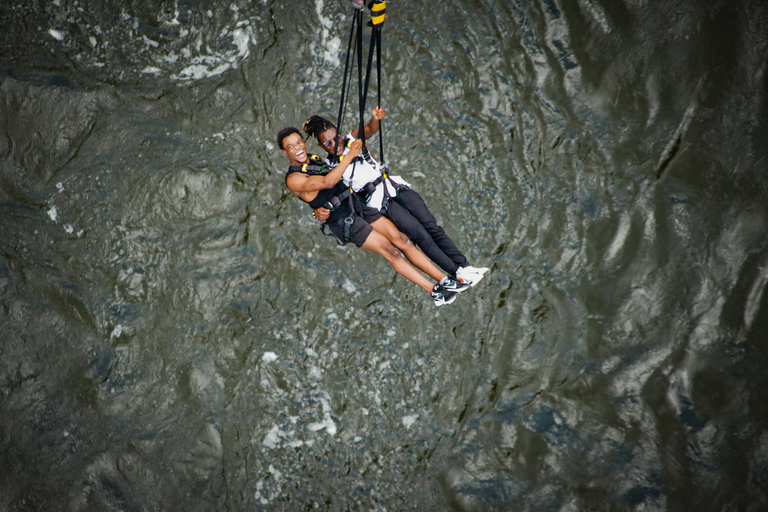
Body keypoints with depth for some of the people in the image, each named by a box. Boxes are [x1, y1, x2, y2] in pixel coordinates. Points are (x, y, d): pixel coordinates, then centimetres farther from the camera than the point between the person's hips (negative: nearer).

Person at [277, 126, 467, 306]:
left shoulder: (314, 159, 11)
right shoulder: (293, 179, -14)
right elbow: (327, 182, -28)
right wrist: (350, 156, -26)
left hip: (358, 205, 7)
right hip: (344, 222, -7)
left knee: (402, 240, -3)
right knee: (390, 250, -11)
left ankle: (444, 280, 0)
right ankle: (434, 291, -7)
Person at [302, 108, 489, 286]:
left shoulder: (353, 139, 8)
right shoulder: (328, 167, 2)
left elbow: (370, 129, -12)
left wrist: (376, 118, -36)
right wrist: (318, 211, -26)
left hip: (395, 186, 4)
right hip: (380, 201, -4)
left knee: (432, 226, -7)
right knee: (421, 235, -15)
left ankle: (465, 266, -8)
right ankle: (458, 274, -13)